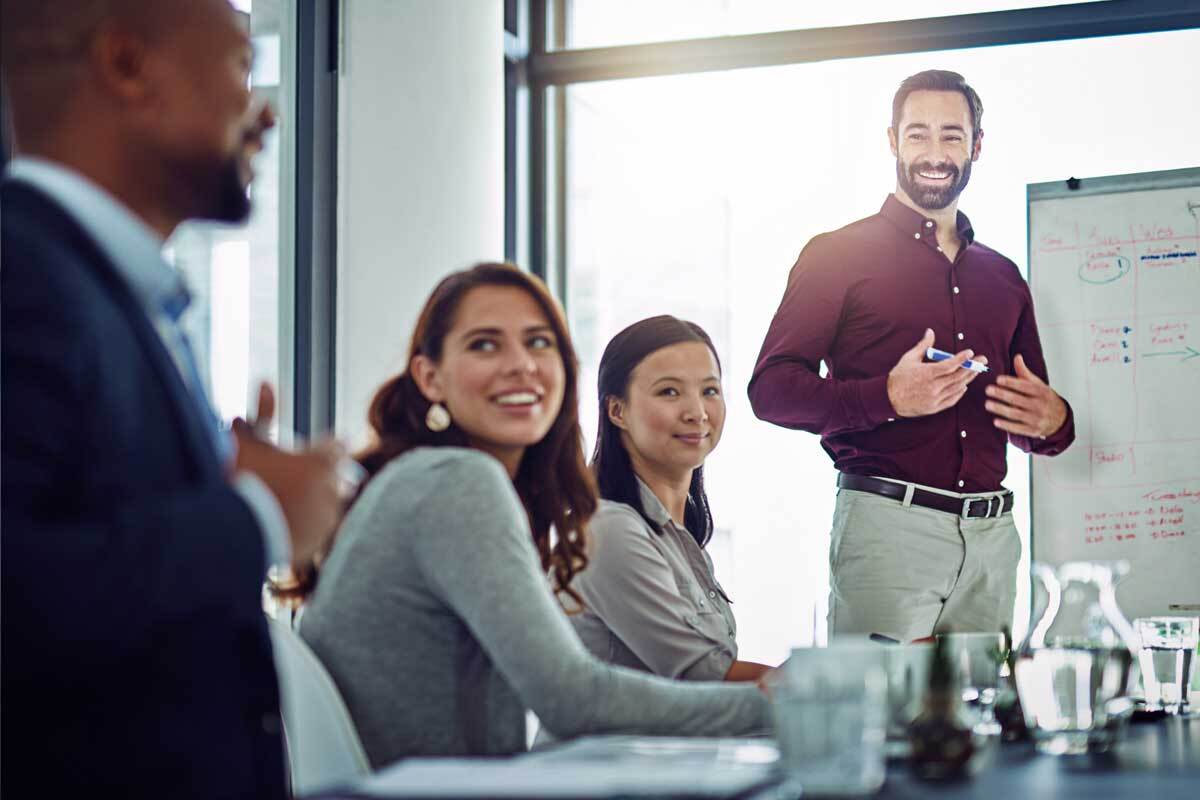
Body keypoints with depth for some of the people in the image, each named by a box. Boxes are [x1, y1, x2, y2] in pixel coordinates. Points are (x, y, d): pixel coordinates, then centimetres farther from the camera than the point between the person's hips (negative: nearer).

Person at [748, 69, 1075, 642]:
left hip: (991, 532, 5)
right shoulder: (840, 254, 5)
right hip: (886, 524, -5)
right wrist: (889, 398, -18)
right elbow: (771, 389, -4)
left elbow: (1034, 413, 29)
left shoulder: (1002, 277, 22)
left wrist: (1053, 422, 4)